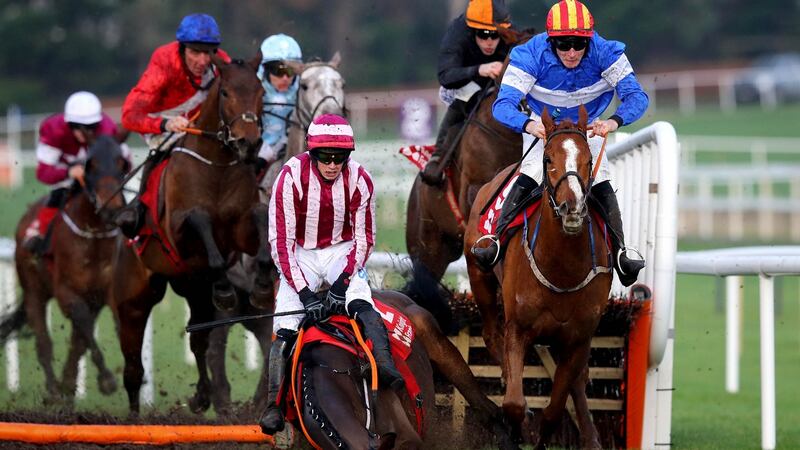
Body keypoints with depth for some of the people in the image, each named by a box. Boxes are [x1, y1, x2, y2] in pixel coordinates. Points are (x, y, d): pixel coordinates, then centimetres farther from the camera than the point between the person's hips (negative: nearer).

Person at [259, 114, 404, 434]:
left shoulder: (359, 179, -14)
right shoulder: (292, 177, -20)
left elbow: (364, 238, -5)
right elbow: (281, 242, -18)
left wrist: (342, 282, -20)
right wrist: (306, 294, -25)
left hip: (342, 251, 0)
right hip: (301, 255, 0)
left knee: (359, 299, -30)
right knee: (286, 327, -18)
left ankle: (384, 366, -48)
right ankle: (274, 403, -16)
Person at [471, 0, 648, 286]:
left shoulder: (605, 54, -28)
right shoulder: (531, 56, -30)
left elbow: (636, 96, -30)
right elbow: (502, 105, -35)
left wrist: (614, 121, -52)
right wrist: (529, 125, -58)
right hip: (542, 130, -1)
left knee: (601, 185, -14)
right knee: (527, 179, -22)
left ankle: (619, 254, -8)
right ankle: (495, 243, -20)